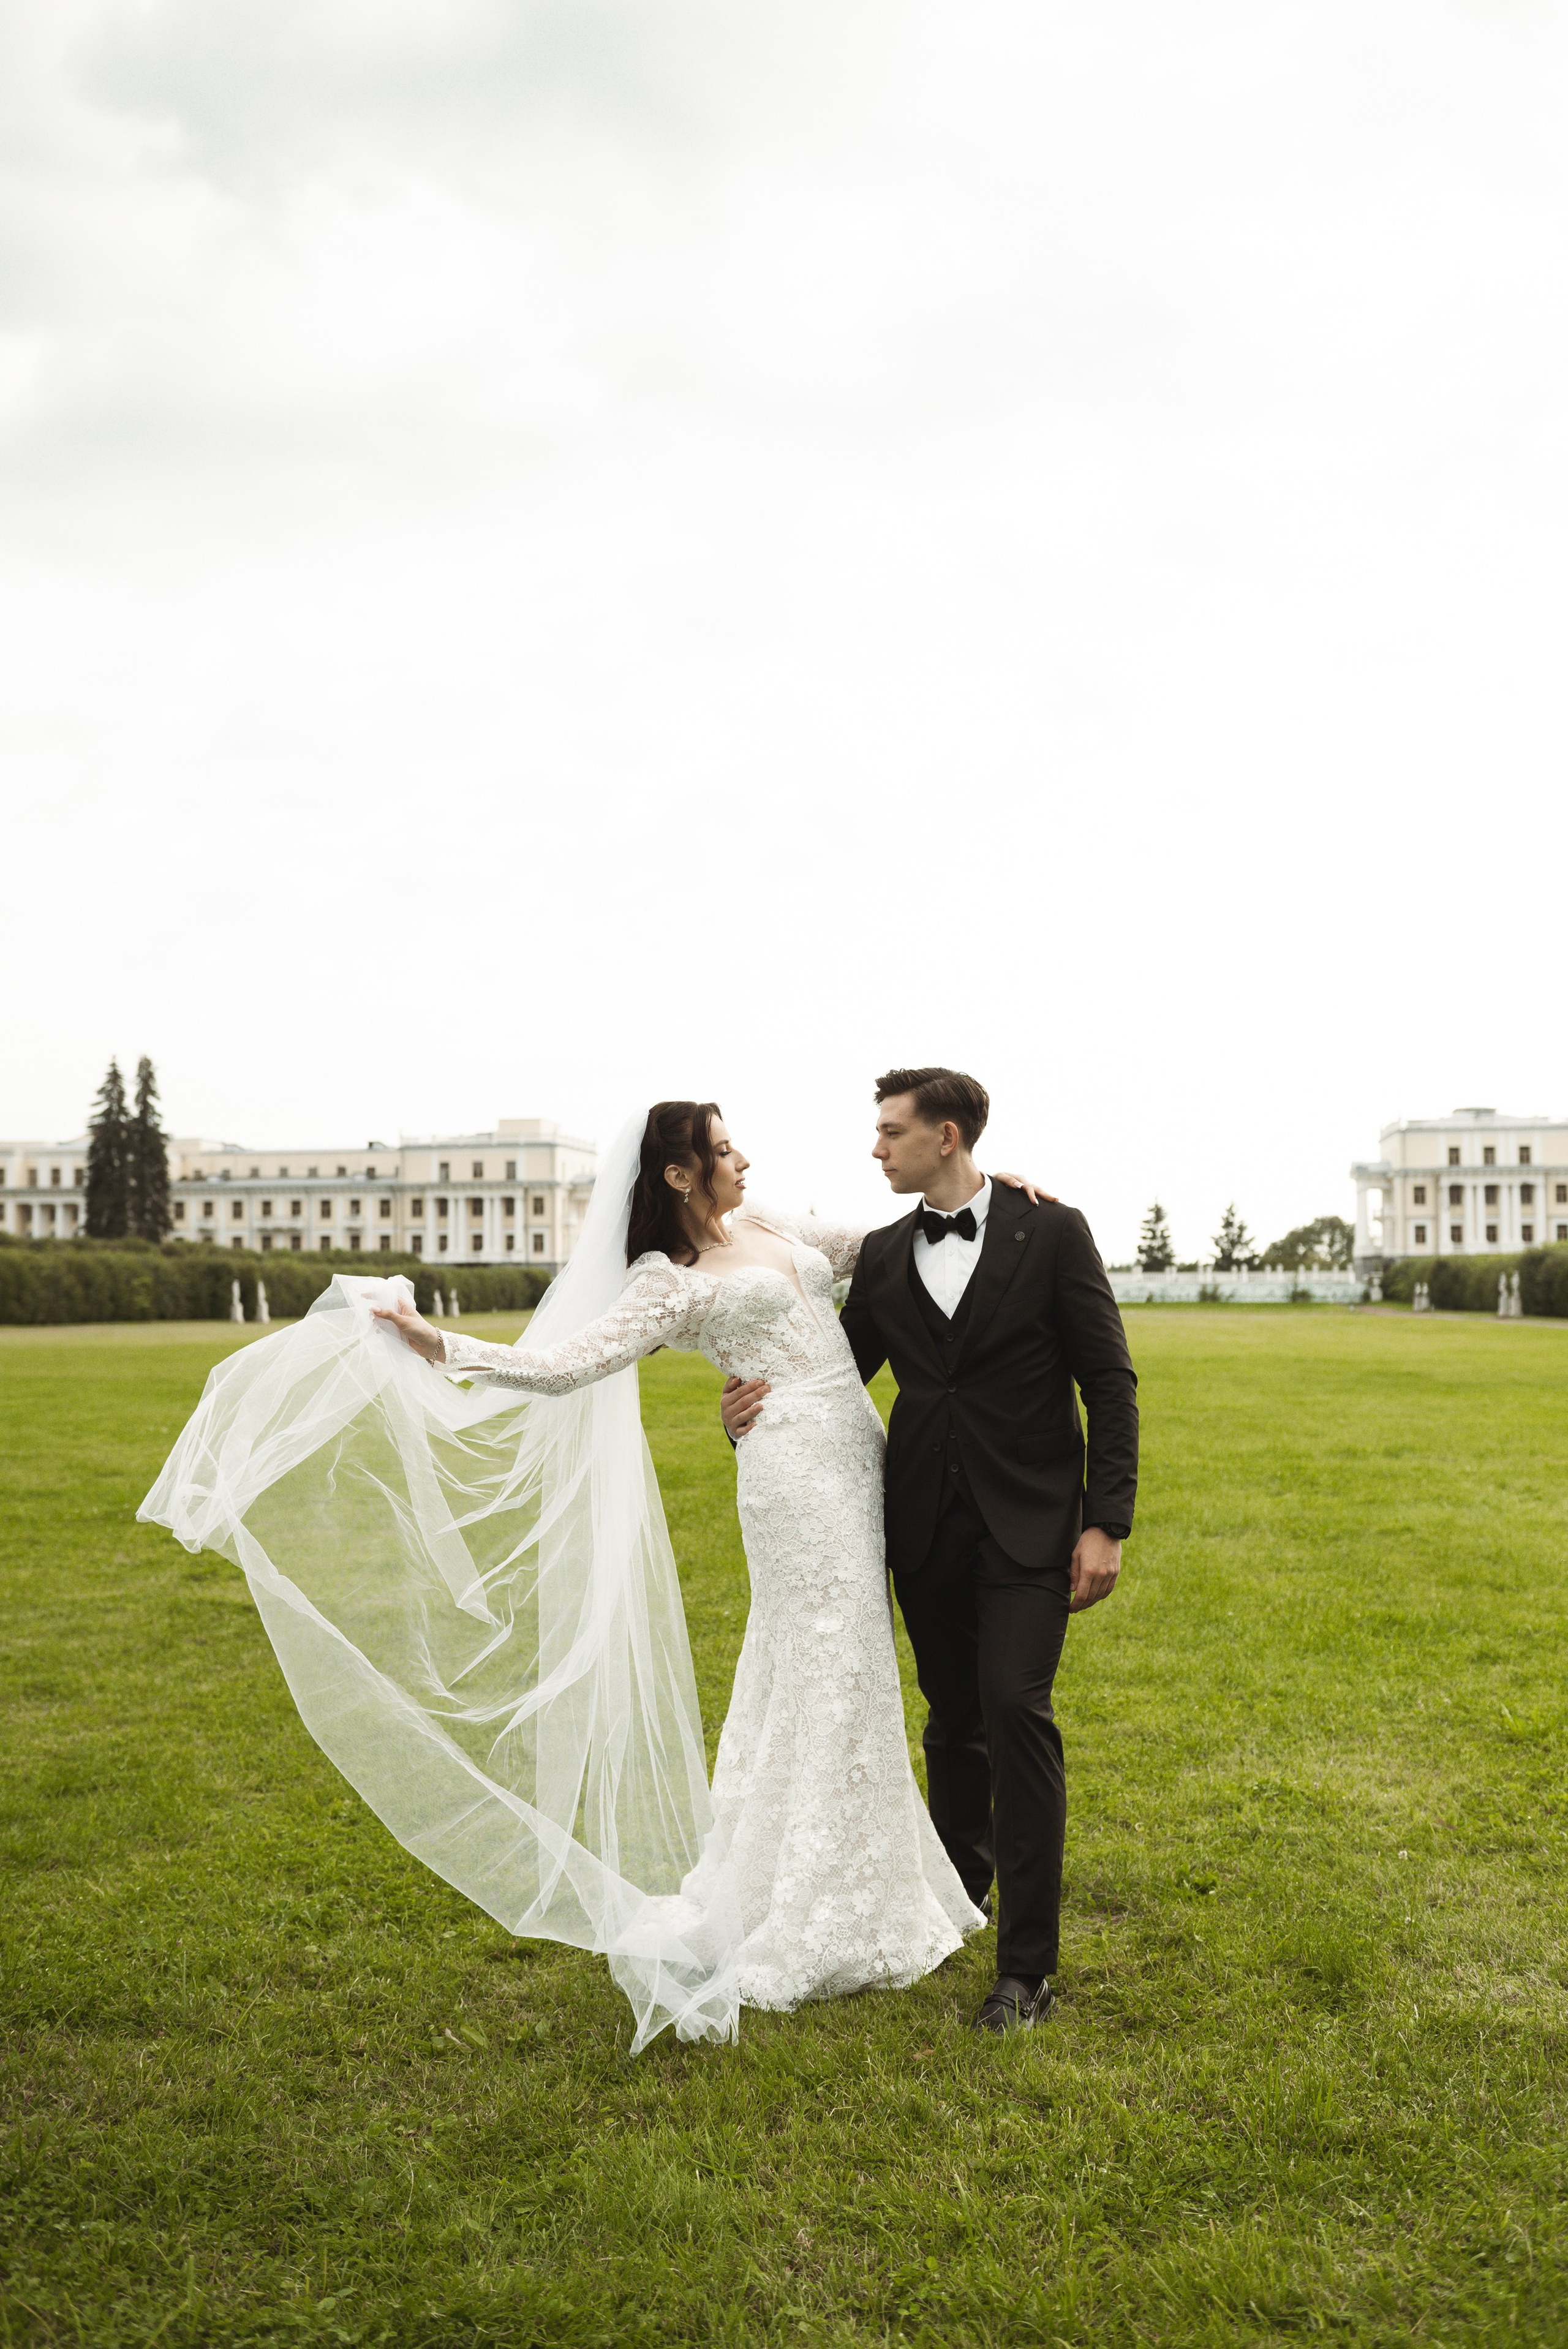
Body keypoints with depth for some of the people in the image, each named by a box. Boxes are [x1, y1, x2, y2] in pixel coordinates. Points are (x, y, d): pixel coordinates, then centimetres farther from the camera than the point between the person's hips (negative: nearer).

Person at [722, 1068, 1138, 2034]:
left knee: (1016, 1710, -13)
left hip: (1027, 1523, -4)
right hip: (927, 1525, 4)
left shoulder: (1052, 1232, -4)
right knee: (953, 1722, 13)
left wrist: (1106, 1522, -10)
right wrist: (759, 1406, -11)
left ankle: (1028, 1965, -5)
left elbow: (1110, 1382, -4)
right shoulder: (883, 1255, 8)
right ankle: (960, 1889, 35)